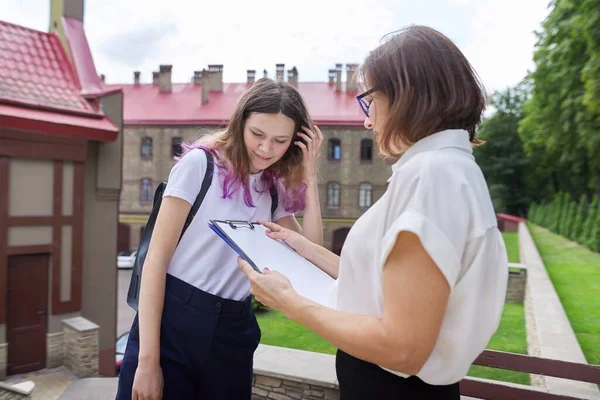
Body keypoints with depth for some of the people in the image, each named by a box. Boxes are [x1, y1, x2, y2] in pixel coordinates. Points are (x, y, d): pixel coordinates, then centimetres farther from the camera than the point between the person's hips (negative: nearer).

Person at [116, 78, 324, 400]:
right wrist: (148, 360, -14)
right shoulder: (200, 163, -9)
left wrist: (309, 178, -5)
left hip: (233, 328, 5)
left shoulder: (275, 190, 5)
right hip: (173, 318, -4)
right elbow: (156, 259, -11)